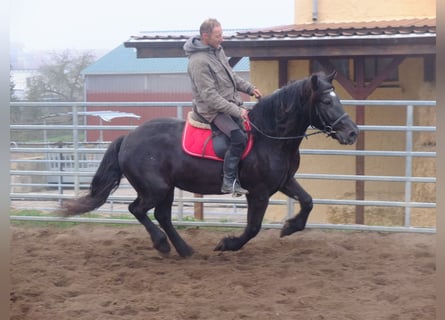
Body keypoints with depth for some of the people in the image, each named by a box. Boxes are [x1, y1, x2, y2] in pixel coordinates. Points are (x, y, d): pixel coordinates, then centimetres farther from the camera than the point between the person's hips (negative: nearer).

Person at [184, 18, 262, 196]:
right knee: (239, 137, -27)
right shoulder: (199, 61, -23)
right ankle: (229, 182, -21)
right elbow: (209, 96, -26)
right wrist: (236, 111, -27)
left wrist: (249, 88, 9)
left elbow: (231, 75, 22)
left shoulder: (217, 50, 7)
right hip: (212, 110, -10)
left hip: (231, 103, 10)